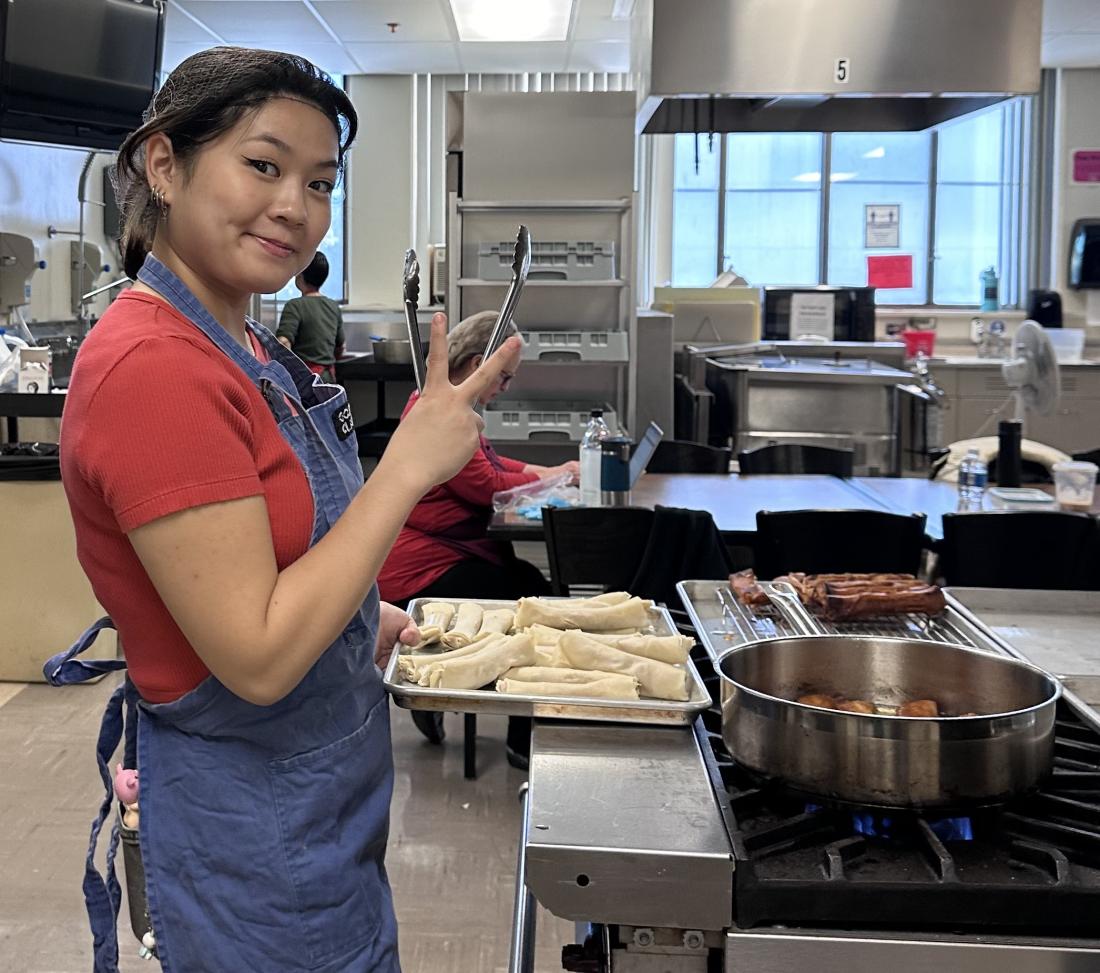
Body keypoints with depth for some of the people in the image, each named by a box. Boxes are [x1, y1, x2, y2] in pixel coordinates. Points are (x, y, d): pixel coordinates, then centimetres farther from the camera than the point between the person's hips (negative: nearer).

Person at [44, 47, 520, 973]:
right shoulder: (155, 368, -26)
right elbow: (257, 657, -28)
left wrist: (365, 619, 3)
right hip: (252, 825, -9)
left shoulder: (237, 346, 4)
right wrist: (410, 464, -25)